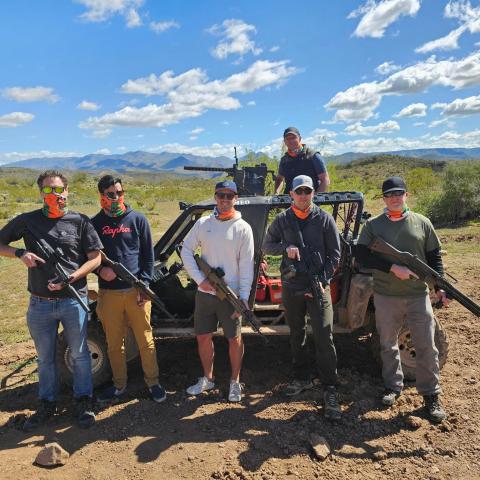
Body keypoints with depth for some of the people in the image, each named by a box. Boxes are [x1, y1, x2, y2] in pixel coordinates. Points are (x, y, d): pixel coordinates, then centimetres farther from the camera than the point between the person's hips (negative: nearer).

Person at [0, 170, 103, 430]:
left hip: (74, 301, -1)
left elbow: (95, 258, -4)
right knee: (45, 358, 16)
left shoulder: (80, 221, -2)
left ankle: (83, 402, 28)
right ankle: (47, 405, 34)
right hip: (39, 304, 2)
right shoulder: (27, 221, 2)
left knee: (79, 354, 11)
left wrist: (70, 278, -17)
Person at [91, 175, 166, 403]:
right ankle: (119, 384, 30)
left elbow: (148, 254, 2)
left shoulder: (137, 219, 2)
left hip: (136, 291, -2)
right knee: (114, 344, 13)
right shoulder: (95, 223, 6)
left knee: (145, 341, 6)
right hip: (108, 293, 2)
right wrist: (100, 269, -11)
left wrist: (144, 284, -6)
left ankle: (153, 382, 22)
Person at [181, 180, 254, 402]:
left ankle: (235, 382, 25)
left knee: (234, 339, 5)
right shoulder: (203, 223, 3)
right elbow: (186, 251, 6)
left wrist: (244, 297, -13)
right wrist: (200, 279, -6)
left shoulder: (243, 228, -5)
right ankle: (207, 378, 33)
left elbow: (247, 266, -7)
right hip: (204, 293, 3)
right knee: (203, 337, 13)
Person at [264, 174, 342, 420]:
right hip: (291, 287, 3)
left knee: (324, 338, -6)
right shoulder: (282, 219, 5)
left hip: (318, 286, -2)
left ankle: (330, 390, 5)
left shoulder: (324, 219, 0)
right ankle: (302, 378, 32)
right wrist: (285, 248, -12)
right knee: (297, 335, 15)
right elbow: (267, 245, 9)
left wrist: (322, 280, -10)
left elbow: (334, 254, 1)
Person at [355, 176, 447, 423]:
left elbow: (434, 257, 9)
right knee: (388, 346, 14)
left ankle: (431, 395, 22)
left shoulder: (422, 223, 4)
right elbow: (361, 255, -11)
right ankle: (393, 387, 32)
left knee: (427, 347, 5)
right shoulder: (372, 225, 0)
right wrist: (393, 268, -20)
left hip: (418, 295, 0)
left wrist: (439, 286, -3)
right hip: (385, 296, 0)